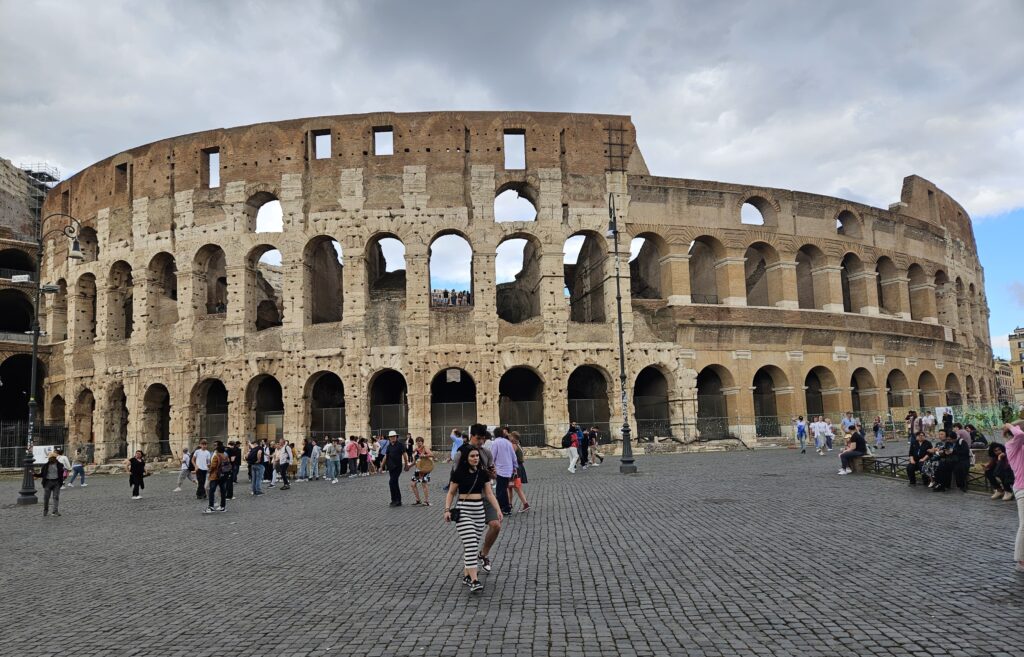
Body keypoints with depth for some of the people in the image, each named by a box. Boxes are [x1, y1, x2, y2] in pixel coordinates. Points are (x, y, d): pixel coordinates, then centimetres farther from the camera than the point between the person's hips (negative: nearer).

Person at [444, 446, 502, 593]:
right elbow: (451, 493, 0)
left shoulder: (482, 473, 5)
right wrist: (447, 510, -11)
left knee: (474, 544, 10)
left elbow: (489, 493, 5)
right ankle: (474, 580, -16)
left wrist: (498, 510, -3)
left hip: (479, 510, 5)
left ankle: (466, 575, 24)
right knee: (470, 544, -13)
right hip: (463, 510, -5)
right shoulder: (459, 473, -6)